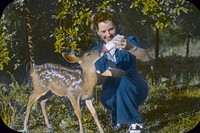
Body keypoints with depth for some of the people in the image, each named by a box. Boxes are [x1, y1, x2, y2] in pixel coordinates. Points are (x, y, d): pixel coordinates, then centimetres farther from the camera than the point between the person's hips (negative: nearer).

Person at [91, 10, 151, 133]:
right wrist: (108, 73, -31)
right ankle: (118, 118, 3)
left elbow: (146, 58, -30)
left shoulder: (128, 41, -9)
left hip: (135, 89, -3)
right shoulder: (96, 51, 0)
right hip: (113, 92, 3)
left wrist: (130, 47, -51)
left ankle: (135, 122, -23)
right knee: (107, 98, -31)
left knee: (124, 81, -35)